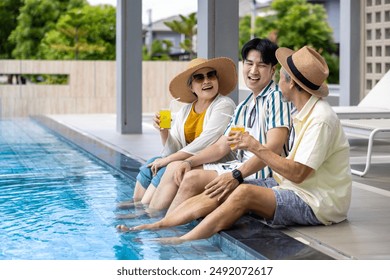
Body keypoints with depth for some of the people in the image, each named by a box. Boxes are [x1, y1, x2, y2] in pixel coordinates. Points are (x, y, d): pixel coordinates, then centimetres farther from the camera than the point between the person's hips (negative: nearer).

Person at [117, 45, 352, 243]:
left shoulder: (321, 119, -19)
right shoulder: (305, 112, 11)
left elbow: (298, 173, -22)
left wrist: (256, 147, -17)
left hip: (318, 204, -9)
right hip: (293, 188, 9)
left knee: (244, 194, -26)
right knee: (220, 191, -4)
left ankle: (182, 242, -22)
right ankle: (155, 226, -2)